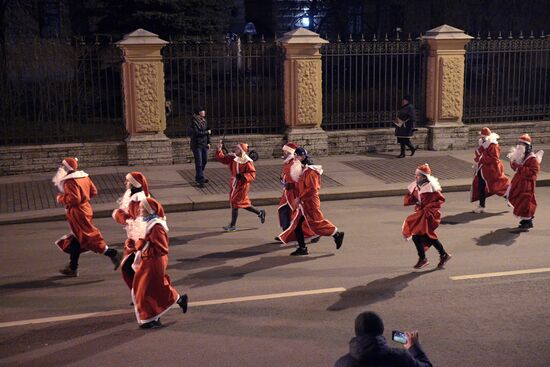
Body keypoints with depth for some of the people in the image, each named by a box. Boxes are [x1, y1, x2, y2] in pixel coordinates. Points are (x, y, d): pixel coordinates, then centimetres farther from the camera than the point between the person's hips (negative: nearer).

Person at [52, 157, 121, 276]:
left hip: (77, 213, -10)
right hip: (86, 209, 10)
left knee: (90, 237, -4)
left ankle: (113, 254, -6)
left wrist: (61, 198, -10)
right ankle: (72, 268, 22)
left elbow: (74, 199, -25)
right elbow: (93, 191, 11)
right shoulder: (84, 176, 8)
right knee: (75, 239, 15)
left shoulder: (70, 182, -19)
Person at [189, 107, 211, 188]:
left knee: (205, 160, 13)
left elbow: (207, 131, 15)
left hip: (204, 144, 8)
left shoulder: (203, 121, 10)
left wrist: (208, 142, 10)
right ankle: (200, 180, -6)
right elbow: (197, 133, -21)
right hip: (197, 144, -7)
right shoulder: (194, 122, -12)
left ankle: (198, 177, 29)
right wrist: (207, 132, -13)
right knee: (199, 162, -7)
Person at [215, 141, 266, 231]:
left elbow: (252, 174, -17)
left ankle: (233, 225, 9)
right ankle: (260, 212, 34)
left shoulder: (248, 162, -18)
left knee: (234, 203, -4)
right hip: (234, 184, 8)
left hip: (242, 185, -8)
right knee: (243, 203, 16)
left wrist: (242, 176, -29)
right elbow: (222, 158, 6)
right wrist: (219, 150, -8)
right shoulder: (233, 158, 2)